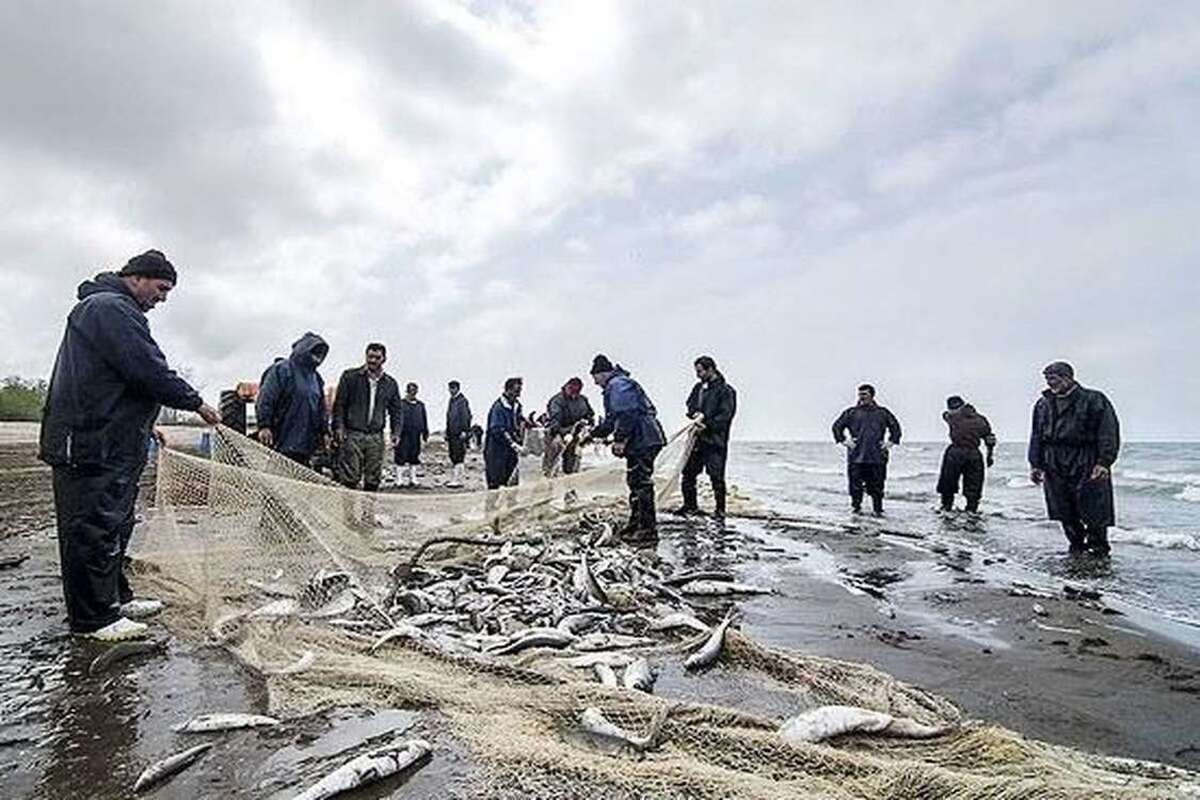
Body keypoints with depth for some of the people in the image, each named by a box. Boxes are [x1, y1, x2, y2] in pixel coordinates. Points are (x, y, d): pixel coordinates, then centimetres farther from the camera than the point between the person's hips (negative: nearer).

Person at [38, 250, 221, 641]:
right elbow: (151, 371, -21)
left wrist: (146, 426, 21)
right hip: (94, 445, -11)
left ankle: (115, 598, 28)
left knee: (115, 524, 17)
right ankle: (94, 619, 4)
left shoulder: (111, 308, 22)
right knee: (94, 528, -4)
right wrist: (196, 403, -11)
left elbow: (132, 377, 24)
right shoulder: (110, 307, -14)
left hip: (112, 443, 11)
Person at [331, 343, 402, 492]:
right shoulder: (350, 376, 4)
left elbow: (396, 411, 16)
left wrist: (396, 432, 3)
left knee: (373, 479, 3)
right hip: (352, 435, -3)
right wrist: (339, 427, -9)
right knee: (349, 477, -8)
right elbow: (339, 404, 2)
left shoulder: (390, 384, 13)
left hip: (376, 437, 3)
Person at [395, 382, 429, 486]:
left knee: (414, 459, 7)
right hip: (404, 436, -4)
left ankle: (413, 479, 14)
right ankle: (403, 480, 2)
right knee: (403, 459, -4)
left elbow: (424, 421, 17)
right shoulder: (401, 404, 0)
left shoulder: (420, 405, 13)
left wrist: (425, 435, 14)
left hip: (416, 436, 4)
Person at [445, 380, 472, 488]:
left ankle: (458, 480, -8)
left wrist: (464, 431, -20)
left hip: (459, 434, -9)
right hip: (451, 433, 9)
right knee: (453, 457, 12)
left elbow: (465, 416, -14)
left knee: (458, 457, -9)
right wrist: (447, 434, 23)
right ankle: (453, 479, 19)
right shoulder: (451, 400, 18)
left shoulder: (462, 400, -9)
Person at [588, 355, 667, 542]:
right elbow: (612, 420, 31)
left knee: (642, 484, -8)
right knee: (635, 482, 17)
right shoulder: (615, 386, 25)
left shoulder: (618, 385, -10)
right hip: (641, 442, 11)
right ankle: (636, 523, 28)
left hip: (643, 441, -11)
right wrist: (593, 433, 31)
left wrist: (620, 439, -22)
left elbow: (627, 415, -22)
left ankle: (649, 529, -4)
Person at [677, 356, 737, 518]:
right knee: (688, 473, 9)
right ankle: (690, 505, 23)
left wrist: (707, 425, -20)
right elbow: (690, 405, 15)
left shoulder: (725, 390, -7)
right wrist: (696, 414, -7)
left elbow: (725, 415, -12)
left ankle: (720, 510, 8)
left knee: (716, 476, -4)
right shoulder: (698, 388, 15)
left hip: (715, 440, -7)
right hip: (697, 439, 7)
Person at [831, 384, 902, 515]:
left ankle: (878, 510, 12)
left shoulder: (883, 413, 12)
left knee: (877, 485, 3)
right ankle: (856, 507, 10)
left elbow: (895, 427, 20)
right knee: (855, 484, -1)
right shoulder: (851, 412, 8)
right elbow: (837, 426, 10)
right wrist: (844, 440, 0)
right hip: (856, 456, -1)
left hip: (877, 457, 1)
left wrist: (890, 442, 8)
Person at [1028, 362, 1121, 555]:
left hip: (1087, 468, -5)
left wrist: (1104, 463, -16)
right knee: (1066, 517, 9)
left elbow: (1108, 432, -8)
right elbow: (1036, 436, 16)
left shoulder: (1094, 400, -3)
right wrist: (1036, 465, 10)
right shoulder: (1043, 404, 13)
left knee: (1094, 514, -2)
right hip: (1055, 470, 5)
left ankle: (1099, 550, 13)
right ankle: (1077, 549, 22)